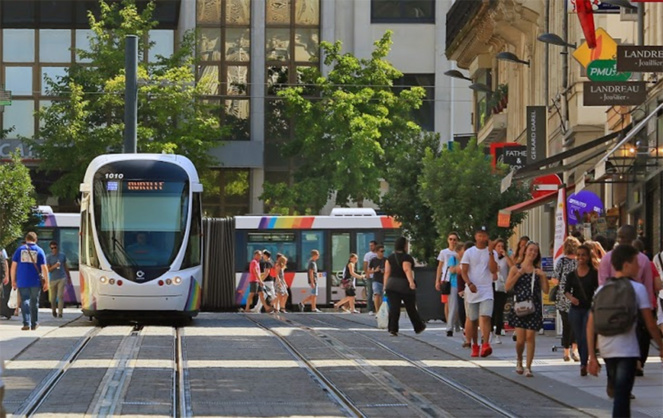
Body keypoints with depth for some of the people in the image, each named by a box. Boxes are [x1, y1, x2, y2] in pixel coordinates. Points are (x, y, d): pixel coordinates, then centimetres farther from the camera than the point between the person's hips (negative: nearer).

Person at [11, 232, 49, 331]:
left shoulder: (20, 249, 3)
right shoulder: (39, 251, 0)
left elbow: (13, 266, 0)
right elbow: (44, 268, -4)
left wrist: (13, 280, 7)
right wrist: (46, 282, 1)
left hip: (22, 281, 0)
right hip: (35, 282, 0)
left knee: (24, 301, 2)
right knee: (34, 302, 12)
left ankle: (26, 323, -13)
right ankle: (34, 324, 18)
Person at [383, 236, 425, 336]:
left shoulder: (390, 257, 9)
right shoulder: (406, 257, -9)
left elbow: (387, 272, 8)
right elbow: (407, 269, -23)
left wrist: (385, 285, 11)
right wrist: (411, 282, -32)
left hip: (391, 284, 4)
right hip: (404, 285, -4)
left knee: (393, 307, -1)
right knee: (411, 308, 8)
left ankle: (392, 328, -11)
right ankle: (418, 327, 22)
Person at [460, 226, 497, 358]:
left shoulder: (491, 252, 6)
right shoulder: (469, 253, 4)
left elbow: (493, 270, -7)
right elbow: (464, 272, 0)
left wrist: (490, 252, -12)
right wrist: (470, 284, -18)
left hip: (486, 291, -1)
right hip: (472, 291, 1)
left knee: (485, 317, -17)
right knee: (473, 320, 8)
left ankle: (485, 344, -28)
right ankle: (475, 346, 20)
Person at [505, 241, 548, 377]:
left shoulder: (538, 271, 10)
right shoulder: (516, 269, 5)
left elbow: (545, 289, 5)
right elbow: (507, 287, -5)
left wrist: (543, 276, -8)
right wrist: (518, 274, -14)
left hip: (534, 307, 1)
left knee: (530, 337, -6)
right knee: (520, 339, -6)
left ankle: (528, 367, 0)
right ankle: (519, 360, 23)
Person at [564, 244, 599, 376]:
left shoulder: (594, 273, -3)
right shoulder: (572, 275, 6)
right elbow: (566, 290, 9)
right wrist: (571, 297, -11)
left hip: (590, 308, -4)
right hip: (575, 309, 4)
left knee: (586, 337, -14)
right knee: (579, 339, 9)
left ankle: (583, 365, -16)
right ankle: (584, 364, 20)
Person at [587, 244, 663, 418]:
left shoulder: (602, 289, 9)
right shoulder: (637, 288, -4)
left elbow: (591, 325, 6)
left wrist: (592, 357, 9)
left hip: (606, 350, 5)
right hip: (627, 350, -5)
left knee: (617, 390, 23)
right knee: (622, 396, -7)